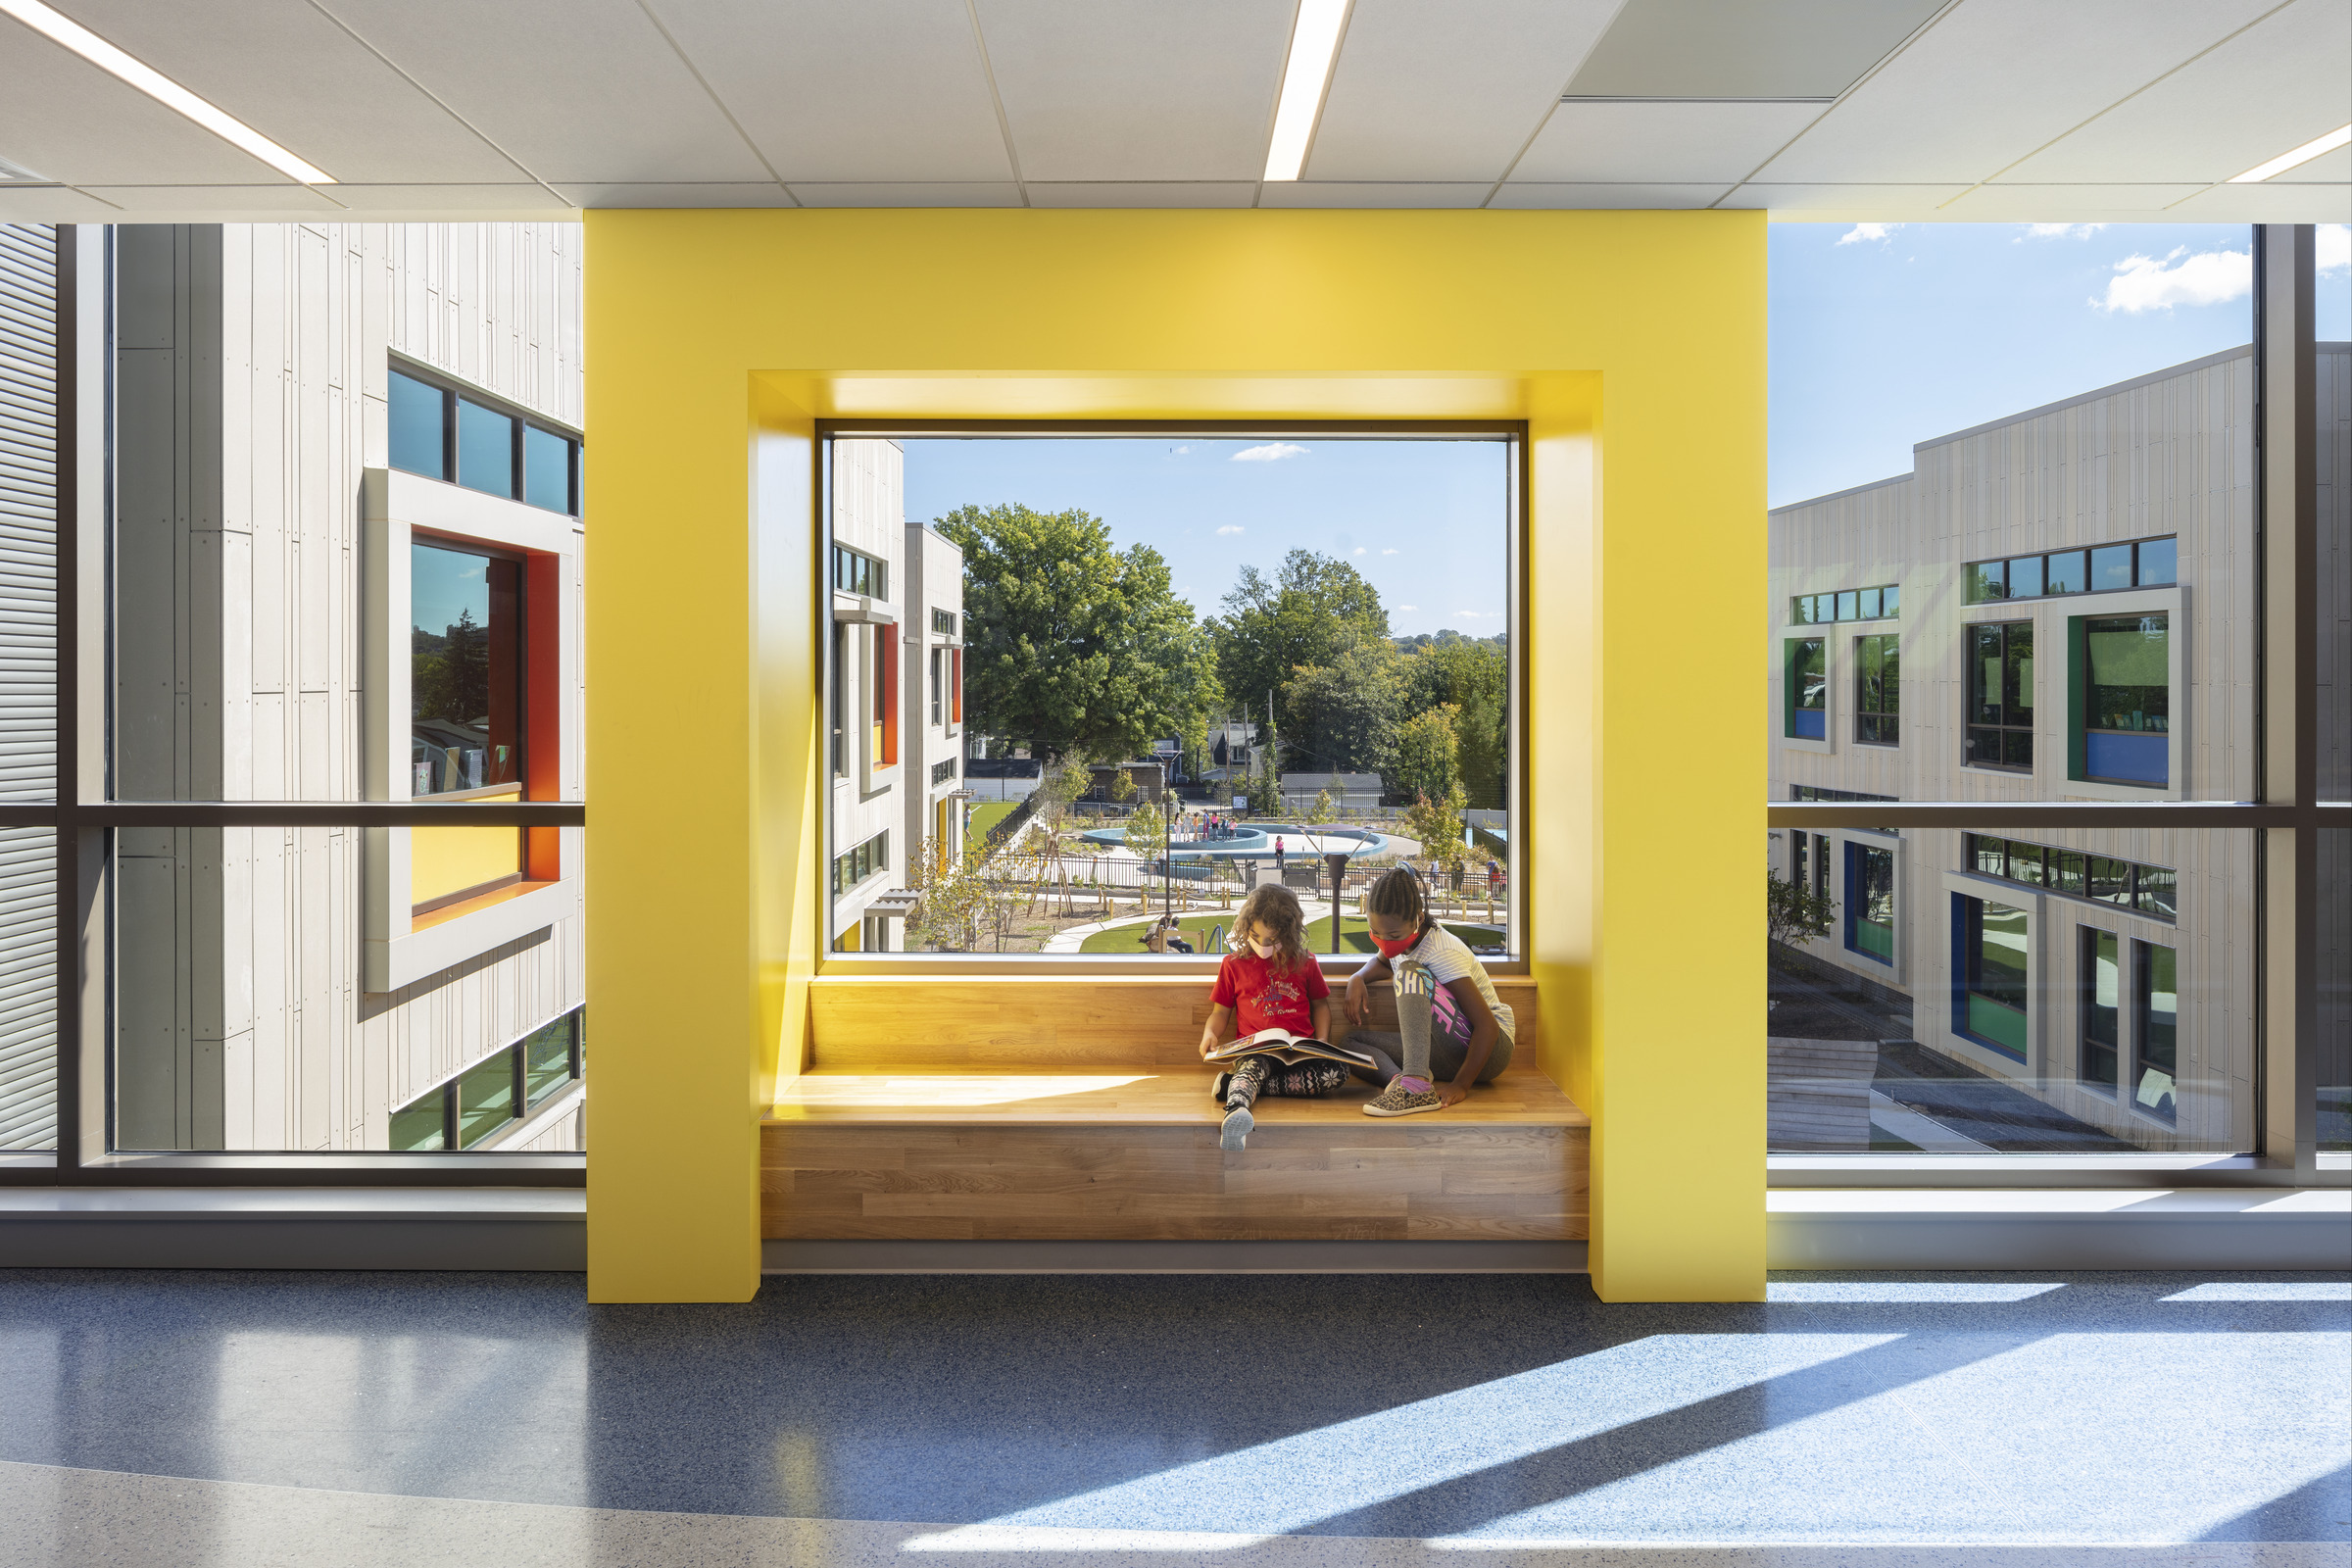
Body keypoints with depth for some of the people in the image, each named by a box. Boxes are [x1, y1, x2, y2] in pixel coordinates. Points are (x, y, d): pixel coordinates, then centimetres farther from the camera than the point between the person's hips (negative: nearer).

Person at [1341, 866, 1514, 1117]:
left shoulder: (1441, 953, -21)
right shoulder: (1399, 937, 3)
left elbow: (1488, 1026, -24)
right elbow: (1383, 963, 28)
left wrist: (1461, 1086, -28)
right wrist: (1358, 978, 4)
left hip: (1491, 1050, -8)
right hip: (1449, 1056, 8)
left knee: (1410, 973, -29)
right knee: (1353, 1040, -4)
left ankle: (1416, 1086, -46)